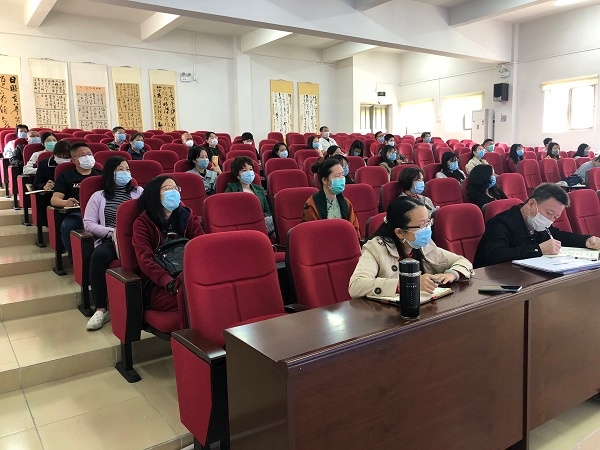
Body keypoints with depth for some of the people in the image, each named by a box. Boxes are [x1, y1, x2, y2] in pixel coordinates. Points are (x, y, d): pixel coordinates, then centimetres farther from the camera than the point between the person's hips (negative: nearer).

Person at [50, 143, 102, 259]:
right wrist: (66, 202, -17)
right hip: (77, 213, 0)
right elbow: (54, 200, 8)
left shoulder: (100, 175, 25)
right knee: (67, 226, -36)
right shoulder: (65, 176, 19)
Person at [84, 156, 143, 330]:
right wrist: (112, 232, -8)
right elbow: (88, 223, 7)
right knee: (99, 255, -35)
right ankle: (101, 309, -24)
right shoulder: (98, 196, 18)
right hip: (109, 240, 1)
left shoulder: (139, 192, 20)